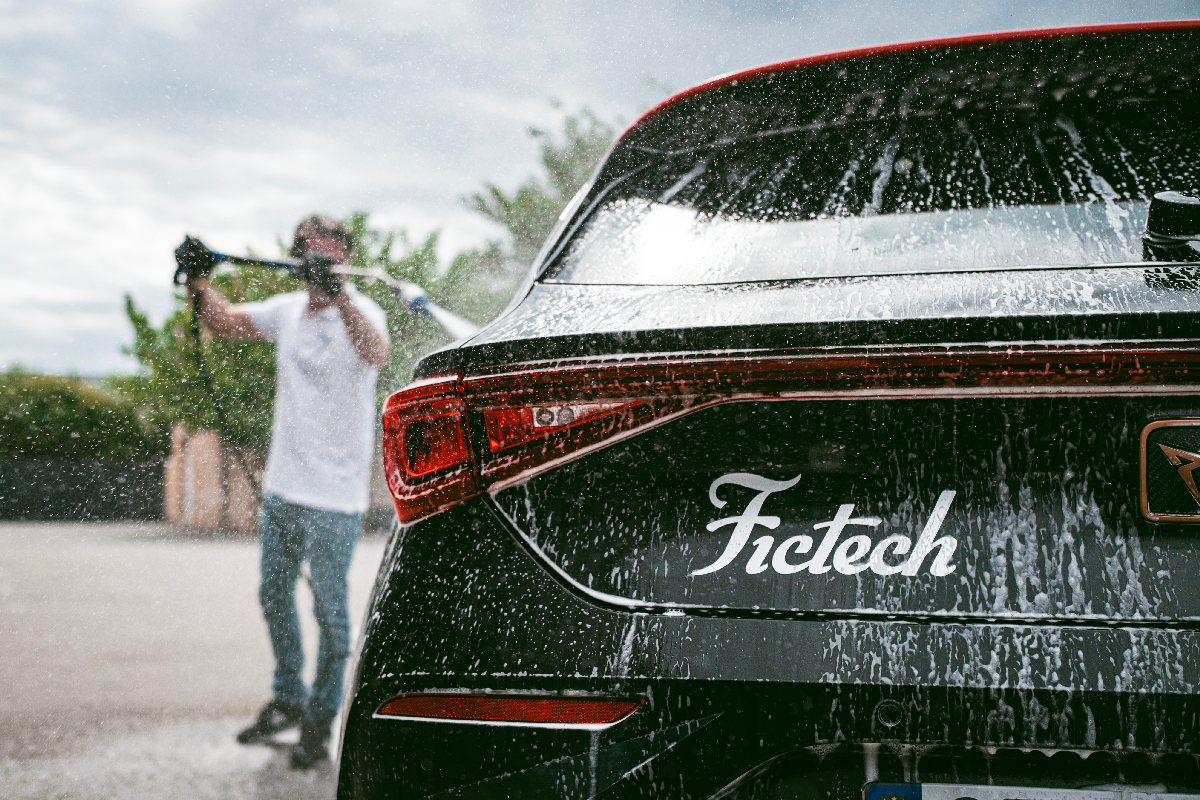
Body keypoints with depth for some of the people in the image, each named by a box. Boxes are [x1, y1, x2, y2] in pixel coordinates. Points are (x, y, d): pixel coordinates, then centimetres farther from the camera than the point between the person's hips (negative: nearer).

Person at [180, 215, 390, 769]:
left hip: (333, 497, -7)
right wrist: (198, 280, -3)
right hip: (281, 488, 7)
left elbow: (377, 355, -34)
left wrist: (339, 294, -48)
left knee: (329, 609, 0)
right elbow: (224, 322, 16)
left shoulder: (360, 313, -13)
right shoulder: (288, 310, 8)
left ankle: (321, 721, 12)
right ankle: (288, 701, 32)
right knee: (274, 597, 17)